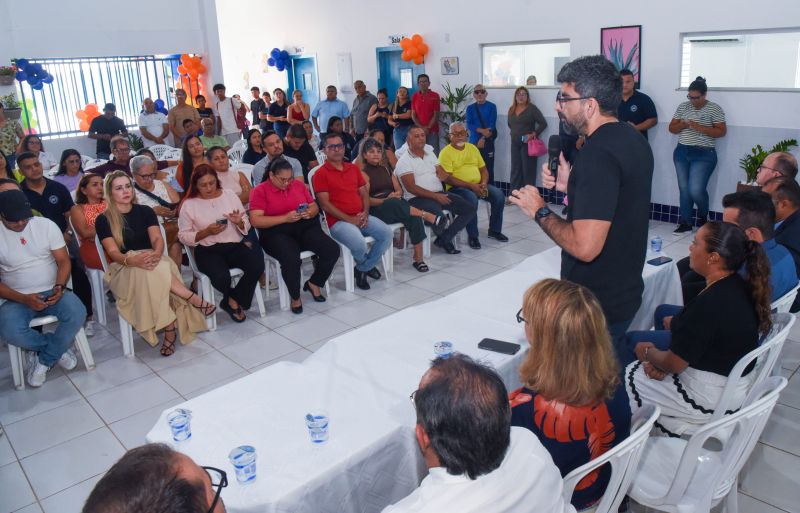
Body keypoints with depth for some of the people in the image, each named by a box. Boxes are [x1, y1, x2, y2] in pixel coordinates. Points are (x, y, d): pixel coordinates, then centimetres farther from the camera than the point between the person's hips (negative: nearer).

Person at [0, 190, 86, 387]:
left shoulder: (46, 225, -1)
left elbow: (63, 260, 1)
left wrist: (59, 287, -18)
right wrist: (24, 299, -20)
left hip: (51, 291, 1)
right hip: (16, 299, -1)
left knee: (77, 313, -29)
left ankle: (44, 360, -5)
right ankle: (58, 348, -2)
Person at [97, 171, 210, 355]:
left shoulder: (145, 211, 10)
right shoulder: (103, 220, 2)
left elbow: (157, 238, -3)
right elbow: (113, 252, -10)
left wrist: (156, 254, -29)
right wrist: (133, 260, -33)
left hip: (152, 261, 2)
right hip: (123, 269, -2)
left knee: (153, 273, -36)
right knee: (149, 272, -37)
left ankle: (170, 329, -33)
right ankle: (196, 301, -29)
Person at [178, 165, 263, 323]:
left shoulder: (230, 195, 8)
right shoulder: (189, 205, 2)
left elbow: (246, 227, 11)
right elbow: (183, 236, -1)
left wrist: (239, 222, -13)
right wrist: (207, 232, -15)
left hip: (235, 246, 3)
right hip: (207, 251, -3)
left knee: (257, 265, -25)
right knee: (221, 277, -32)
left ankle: (232, 301, -2)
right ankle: (237, 301, 6)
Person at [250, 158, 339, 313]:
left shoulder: (298, 184, 14)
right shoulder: (259, 191, 0)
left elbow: (314, 206, 19)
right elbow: (255, 220, -11)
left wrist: (310, 213, -6)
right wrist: (285, 218, -18)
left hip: (305, 227, 5)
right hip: (277, 233, -4)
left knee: (332, 249, -20)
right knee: (291, 259, -36)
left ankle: (314, 283, 7)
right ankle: (295, 297, -6)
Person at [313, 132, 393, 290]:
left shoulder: (353, 168, 17)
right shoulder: (321, 173, -3)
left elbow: (364, 193, 17)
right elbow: (325, 204, -9)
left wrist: (365, 213, -3)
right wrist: (349, 219, -14)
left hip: (361, 217, 6)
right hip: (338, 221, -6)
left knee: (387, 233, -14)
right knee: (359, 243, -32)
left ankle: (362, 269, 4)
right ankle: (368, 264, 8)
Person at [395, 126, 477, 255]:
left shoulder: (430, 154, 20)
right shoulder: (404, 161, -3)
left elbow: (444, 174, 18)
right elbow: (411, 188, -12)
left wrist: (442, 175, -10)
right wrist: (435, 196, -19)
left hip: (440, 193, 7)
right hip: (418, 198, -7)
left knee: (471, 209, -7)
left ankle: (444, 238, -7)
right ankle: (445, 240, -1)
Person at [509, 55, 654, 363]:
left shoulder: (598, 154, -25)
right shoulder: (632, 140, 6)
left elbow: (585, 246, -31)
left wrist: (540, 211, -17)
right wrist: (571, 185, 7)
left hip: (596, 304, -10)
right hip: (624, 292, 10)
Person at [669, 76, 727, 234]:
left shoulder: (714, 109, -4)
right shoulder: (683, 107, 7)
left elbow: (722, 131, -8)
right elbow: (672, 128, 9)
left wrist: (699, 127, -19)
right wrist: (682, 125, -13)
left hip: (703, 155, -5)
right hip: (681, 152, 5)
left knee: (696, 190, -12)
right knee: (684, 189, 6)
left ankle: (703, 217, 17)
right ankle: (685, 223, 13)